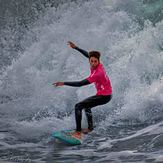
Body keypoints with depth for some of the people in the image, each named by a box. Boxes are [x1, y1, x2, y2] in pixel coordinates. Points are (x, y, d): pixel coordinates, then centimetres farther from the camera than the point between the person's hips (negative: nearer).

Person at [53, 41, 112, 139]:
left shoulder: (97, 73, -31)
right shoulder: (98, 65, -6)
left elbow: (80, 84, -33)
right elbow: (87, 54, 14)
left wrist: (64, 83, -32)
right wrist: (76, 48, 12)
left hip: (104, 96, -10)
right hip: (107, 93, 10)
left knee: (78, 106, -16)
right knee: (86, 105, 33)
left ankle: (78, 132, -19)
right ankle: (90, 127, 43)